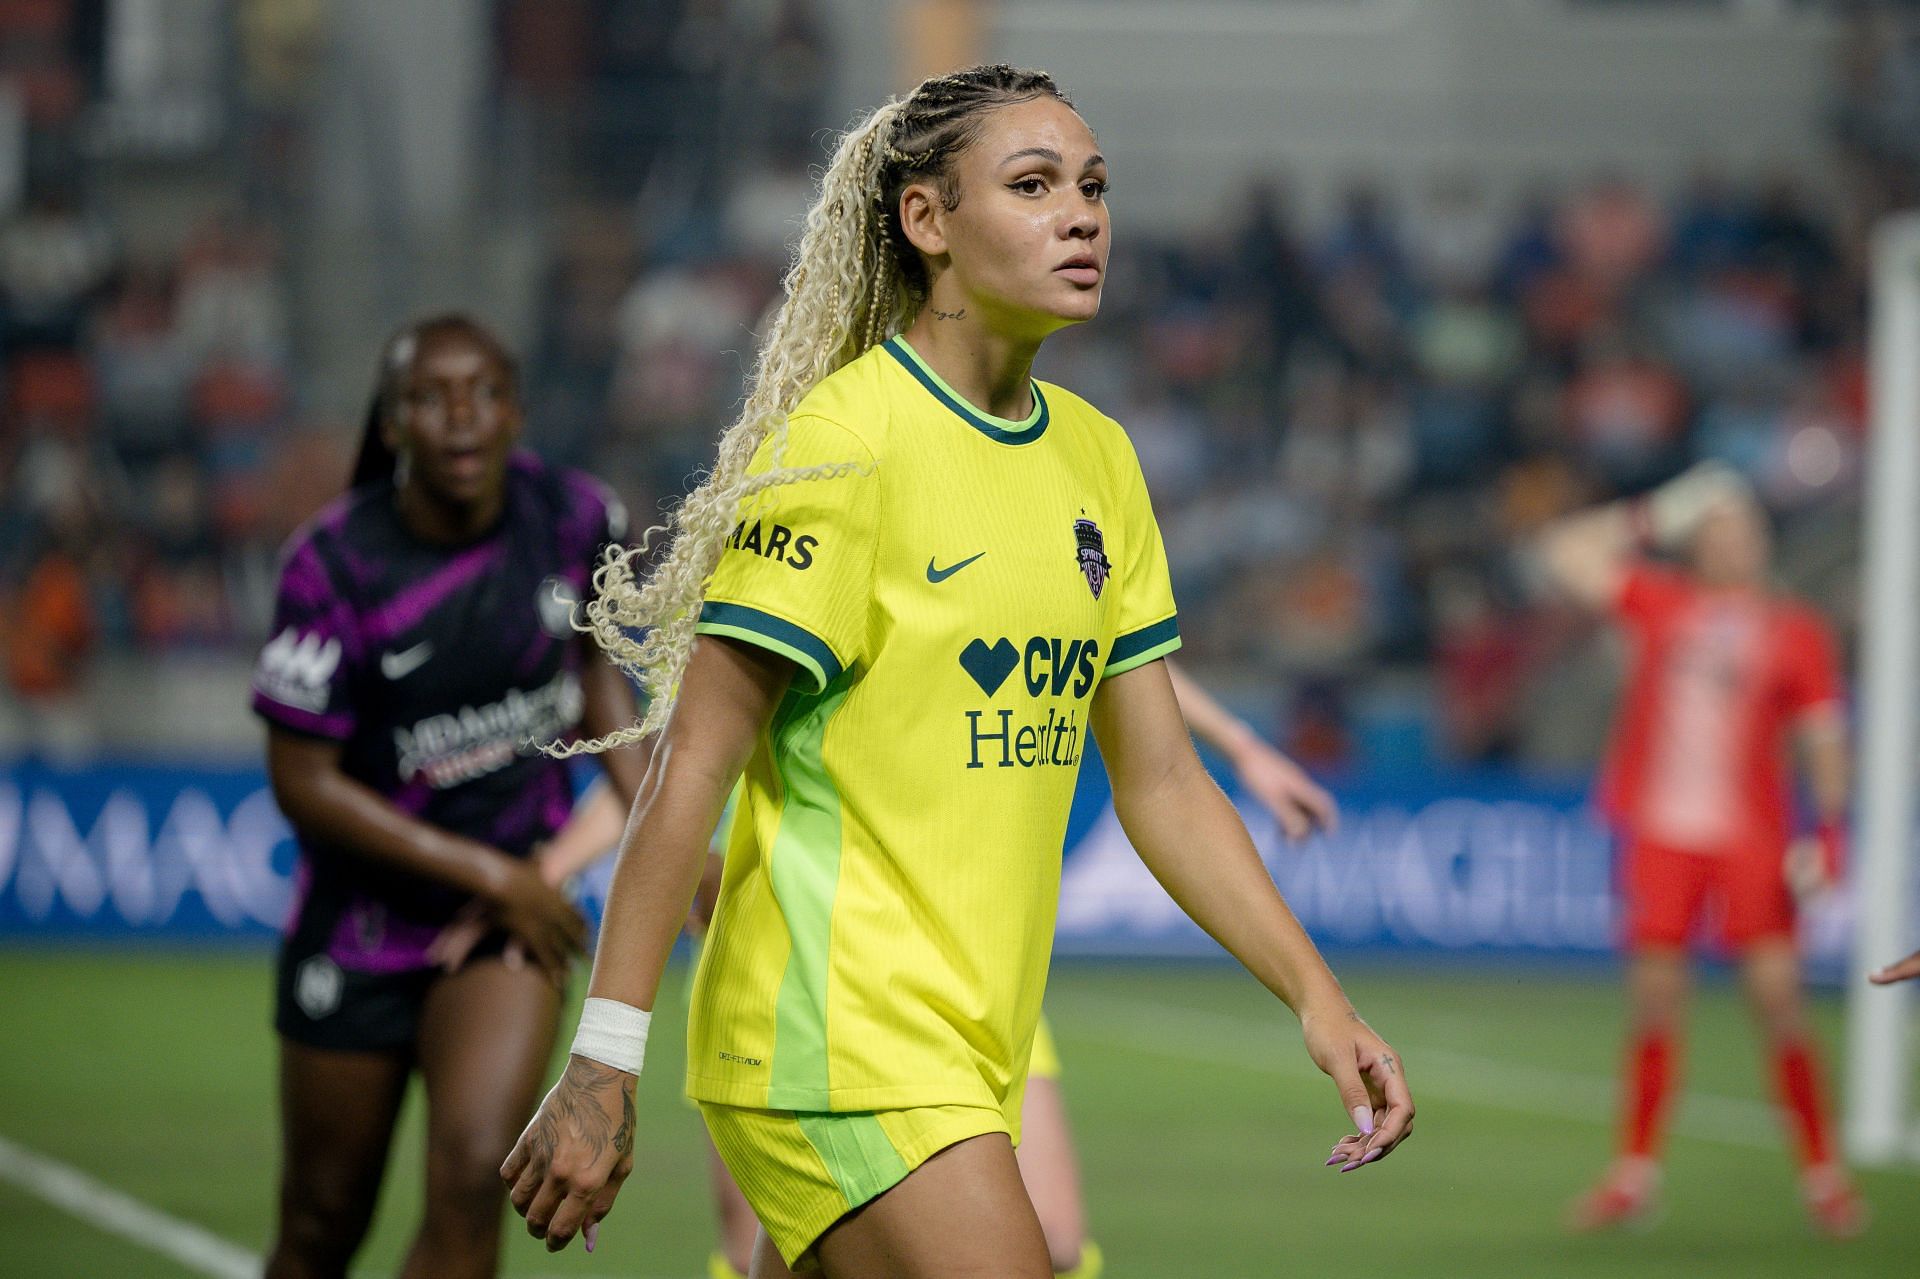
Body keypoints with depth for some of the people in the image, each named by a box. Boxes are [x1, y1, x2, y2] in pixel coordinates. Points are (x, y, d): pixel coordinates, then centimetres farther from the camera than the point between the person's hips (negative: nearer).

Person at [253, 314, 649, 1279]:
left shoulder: (573, 519, -9)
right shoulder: (335, 564, -19)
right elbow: (304, 784, -15)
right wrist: (484, 873, -16)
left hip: (517, 897, 1)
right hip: (363, 914, -1)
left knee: (471, 1179, -19)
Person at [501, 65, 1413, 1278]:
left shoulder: (1098, 460, 12)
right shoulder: (845, 438, -11)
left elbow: (1159, 779, 16)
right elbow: (692, 768, -12)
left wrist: (1317, 996, 7)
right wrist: (603, 1065, -15)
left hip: (970, 1060, 8)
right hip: (836, 1040, -7)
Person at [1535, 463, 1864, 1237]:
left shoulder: (1796, 633, 6)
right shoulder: (1661, 606, 10)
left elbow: (1823, 737, 4)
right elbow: (1565, 550, 11)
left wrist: (1829, 826, -7)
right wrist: (1651, 520, 9)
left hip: (1753, 841, -1)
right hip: (1661, 836, 1)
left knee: (1778, 1000, -7)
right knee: (1654, 1004, 3)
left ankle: (1822, 1175, 1)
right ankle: (1635, 1177, 10)